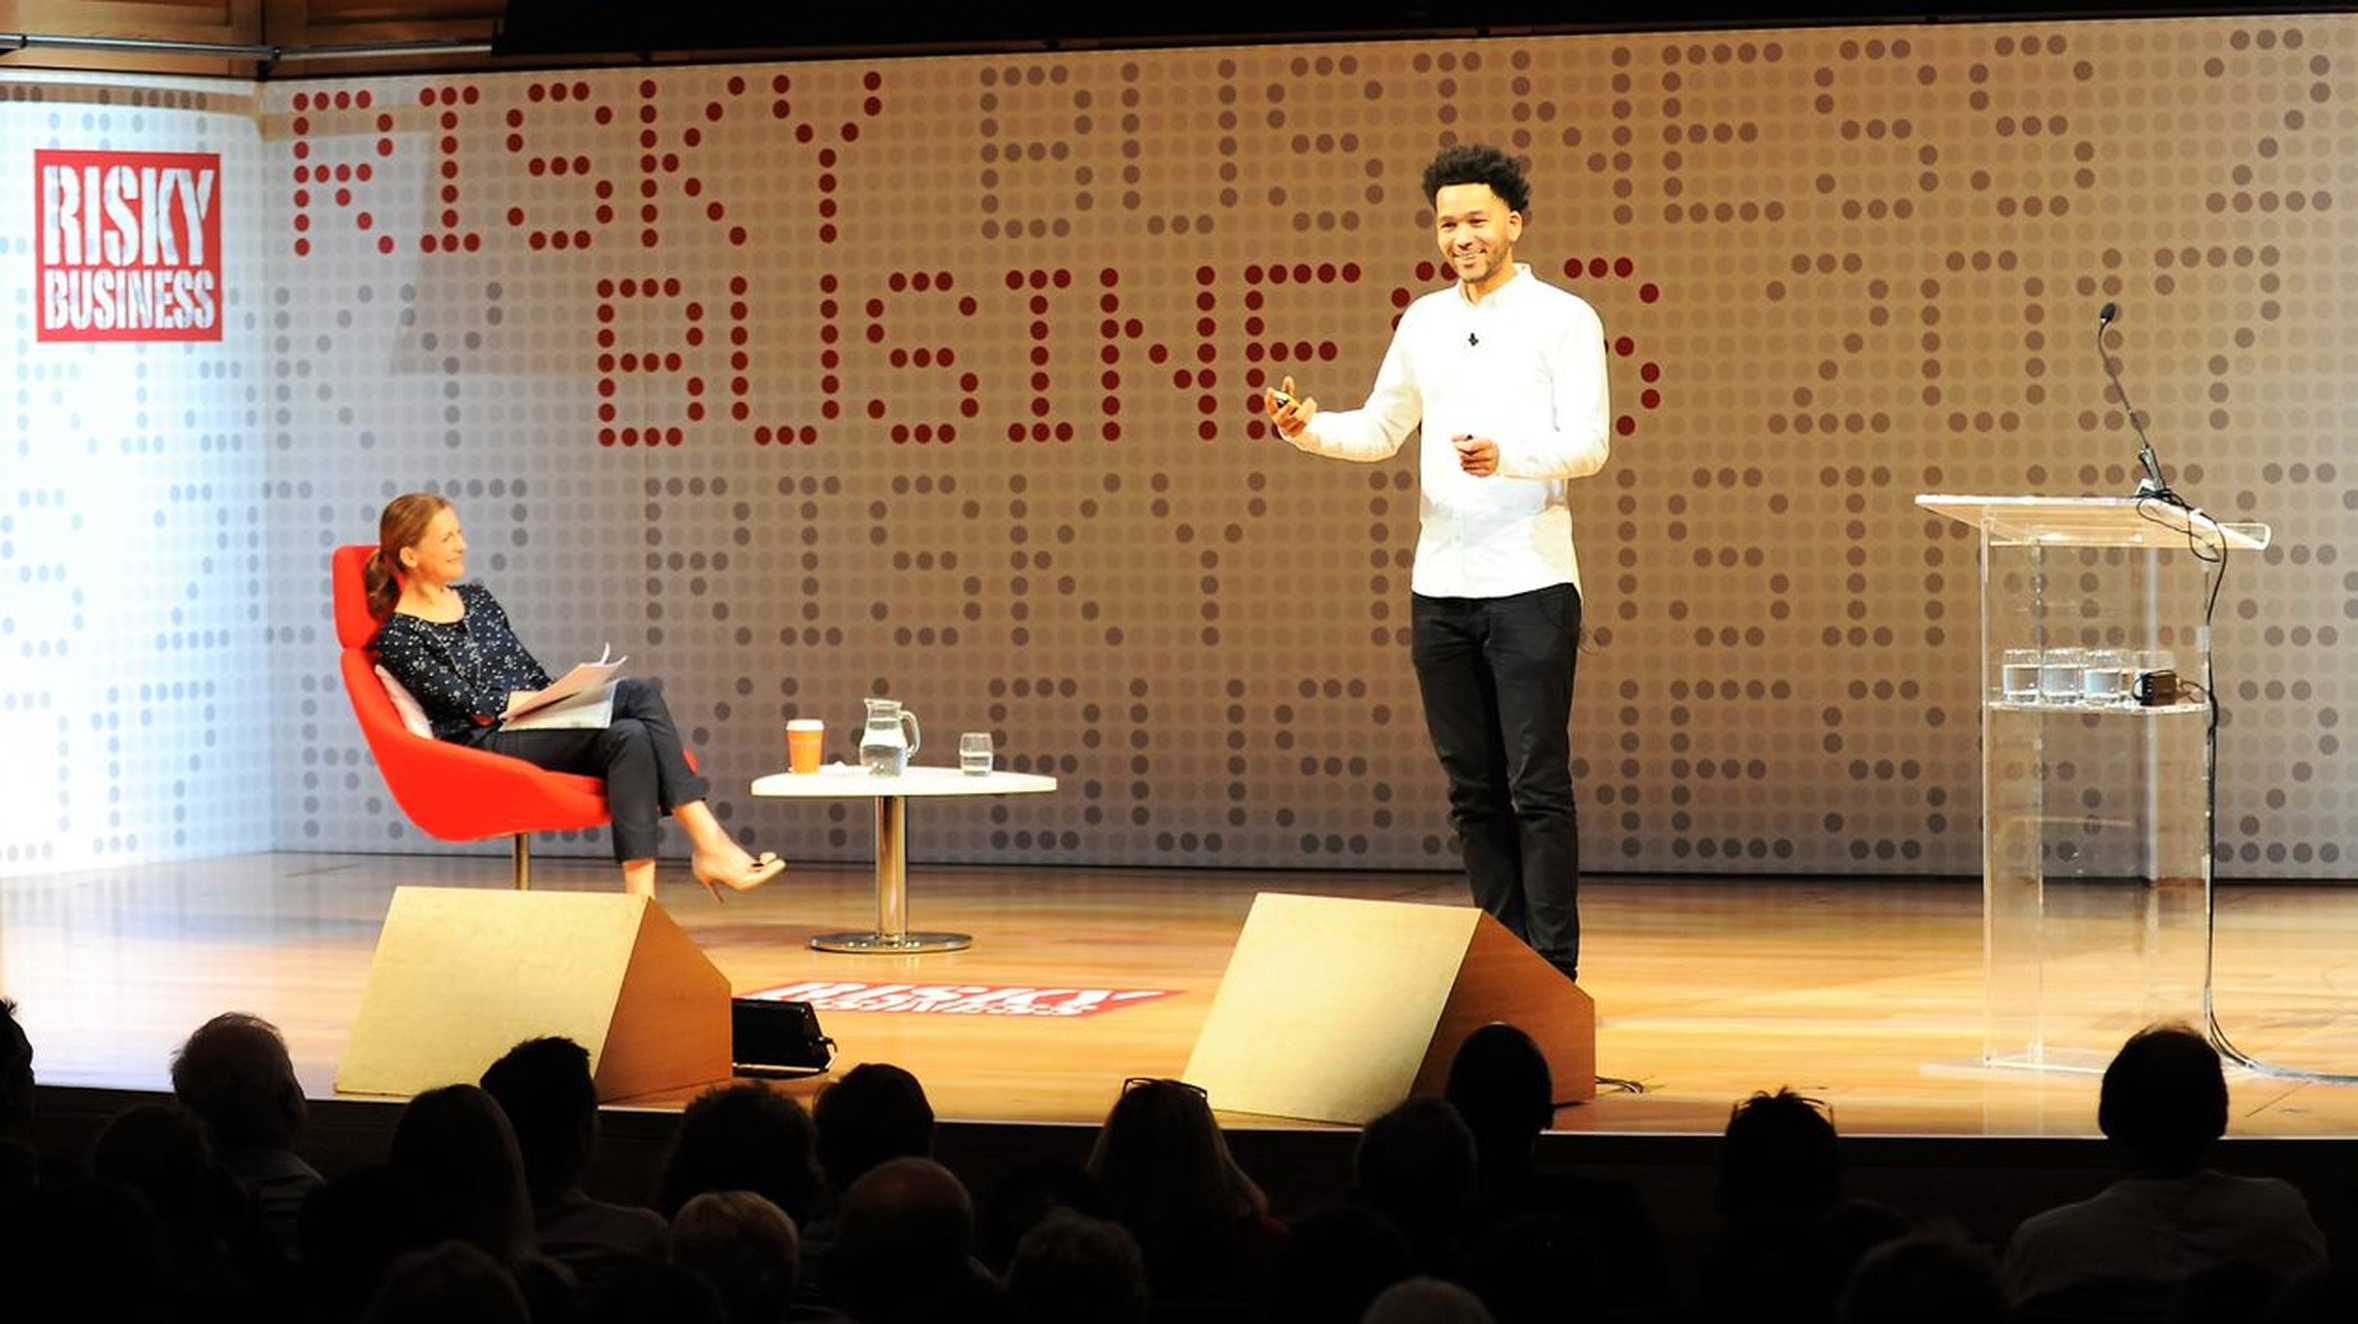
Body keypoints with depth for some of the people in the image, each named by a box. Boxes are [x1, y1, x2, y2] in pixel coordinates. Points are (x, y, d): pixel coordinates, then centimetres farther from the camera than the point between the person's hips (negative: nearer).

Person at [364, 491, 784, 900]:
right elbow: (471, 705, -10)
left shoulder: (477, 599, 21)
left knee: (631, 737, -27)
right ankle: (710, 845, -32)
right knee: (641, 697, -26)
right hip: (488, 745, -7)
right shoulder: (398, 638, -3)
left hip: (542, 730, 7)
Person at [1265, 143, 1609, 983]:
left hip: (1530, 586, -6)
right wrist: (1307, 430, 3)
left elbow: (1588, 443, -12)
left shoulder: (1562, 319, -3)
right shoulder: (1425, 322, 15)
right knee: (1473, 790, 8)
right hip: (1440, 588, 6)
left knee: (1536, 787, -7)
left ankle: (1554, 975, -5)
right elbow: (1381, 431, 23)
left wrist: (1506, 457, -30)